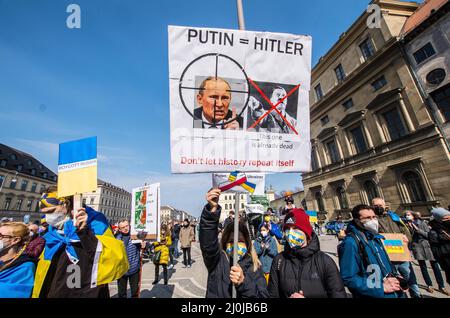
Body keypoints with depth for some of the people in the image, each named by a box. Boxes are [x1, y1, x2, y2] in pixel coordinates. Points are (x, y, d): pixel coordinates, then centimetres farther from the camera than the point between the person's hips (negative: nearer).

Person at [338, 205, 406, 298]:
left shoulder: (376, 237, 3)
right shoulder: (351, 243, -25)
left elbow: (386, 264, 16)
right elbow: (349, 278, -25)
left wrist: (395, 277, -2)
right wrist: (381, 287, -23)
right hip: (376, 295, -8)